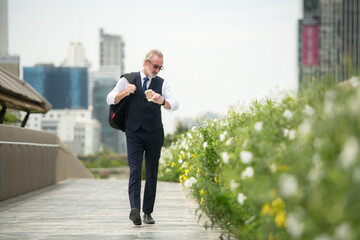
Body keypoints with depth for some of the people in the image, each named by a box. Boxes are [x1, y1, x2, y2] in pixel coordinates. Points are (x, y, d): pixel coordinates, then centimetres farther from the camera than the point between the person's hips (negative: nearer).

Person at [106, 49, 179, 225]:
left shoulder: (162, 83, 9)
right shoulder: (128, 80, 7)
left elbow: (175, 105, -4)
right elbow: (110, 99, 4)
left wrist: (162, 101, -25)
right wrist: (124, 92, -16)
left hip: (154, 133, 2)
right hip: (134, 133, -2)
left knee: (152, 174, 3)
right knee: (135, 171, -14)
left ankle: (148, 212, 10)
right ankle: (135, 209, -26)